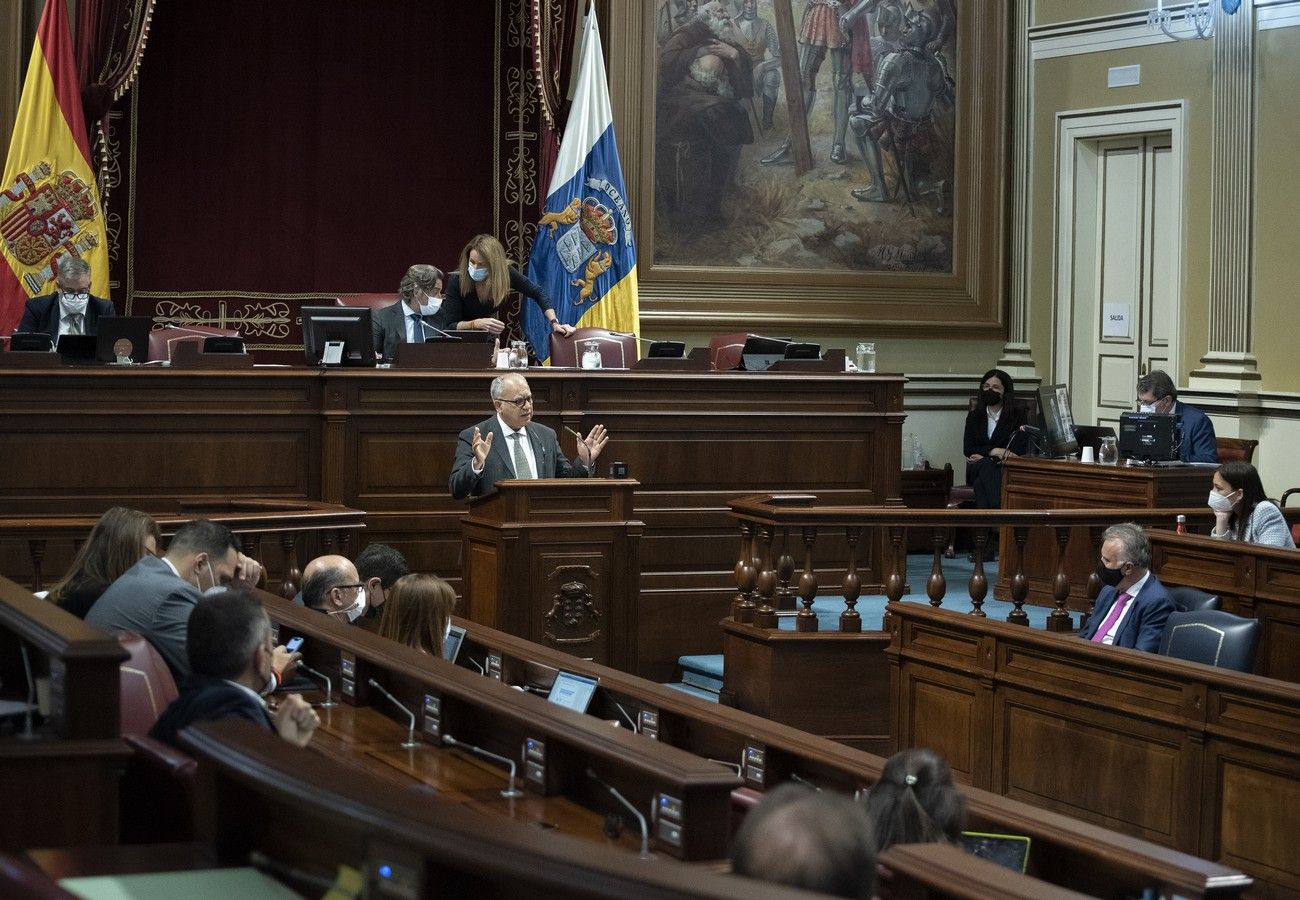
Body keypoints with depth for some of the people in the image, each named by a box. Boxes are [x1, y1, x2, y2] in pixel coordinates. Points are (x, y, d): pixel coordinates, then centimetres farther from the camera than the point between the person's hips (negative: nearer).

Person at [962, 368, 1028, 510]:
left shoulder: (1018, 415, 11)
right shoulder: (974, 417, 19)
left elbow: (1021, 448, -2)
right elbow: (967, 449, 7)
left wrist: (983, 456, -10)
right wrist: (994, 451, -14)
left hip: (1006, 468, -2)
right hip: (977, 470, 2)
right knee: (986, 466, -36)